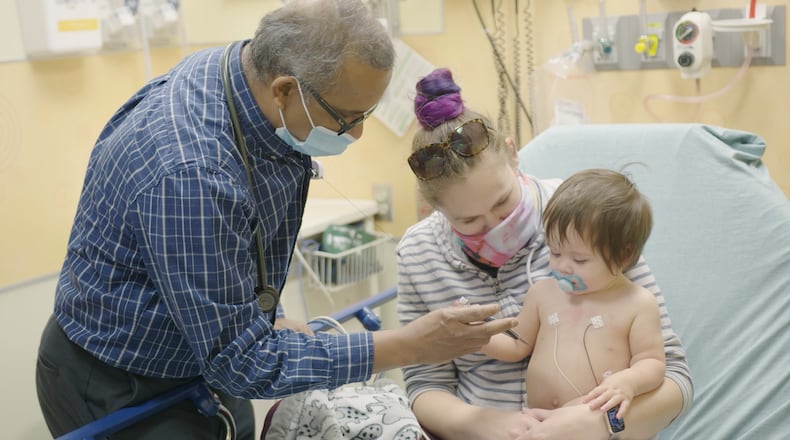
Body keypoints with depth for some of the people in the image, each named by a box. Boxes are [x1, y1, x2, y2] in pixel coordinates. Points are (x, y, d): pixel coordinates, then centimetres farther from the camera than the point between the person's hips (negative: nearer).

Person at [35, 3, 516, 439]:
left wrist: (270, 318, 1)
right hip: (121, 391, -7)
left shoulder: (241, 71, -10)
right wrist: (409, 347, -26)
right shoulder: (190, 172, -36)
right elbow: (240, 362, -28)